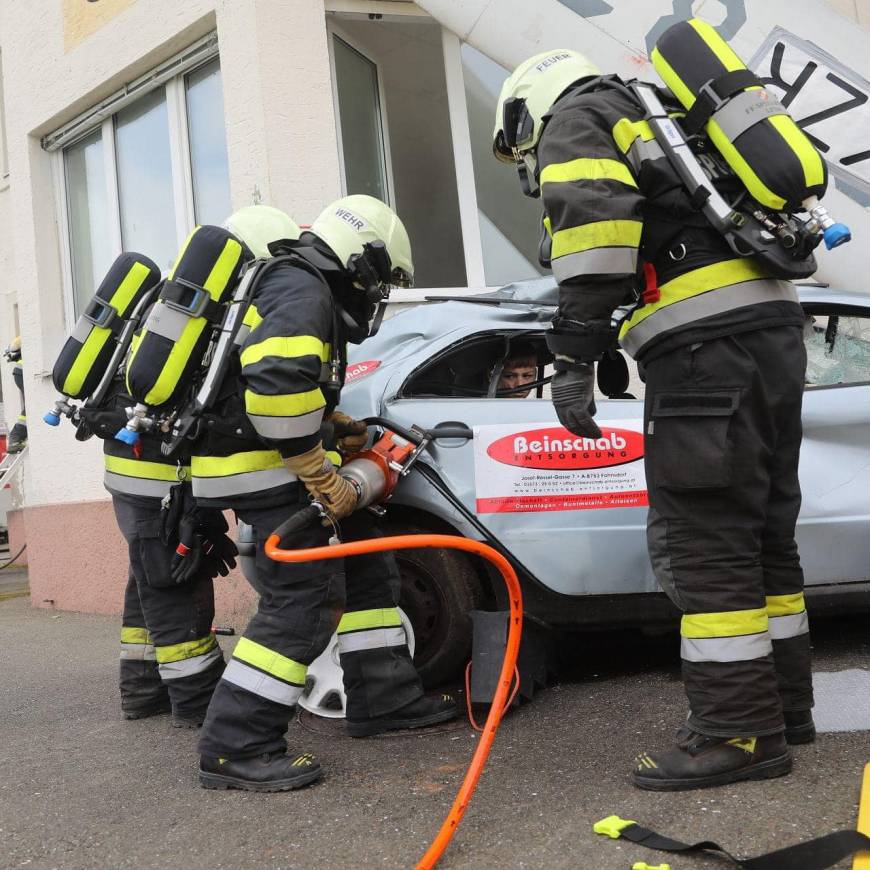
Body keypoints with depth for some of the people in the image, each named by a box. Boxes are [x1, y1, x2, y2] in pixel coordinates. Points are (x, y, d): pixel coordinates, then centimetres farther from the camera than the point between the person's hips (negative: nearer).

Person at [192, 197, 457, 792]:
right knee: (307, 600, -12)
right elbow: (277, 388, -31)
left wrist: (339, 427, 11)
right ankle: (236, 748, -8)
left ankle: (383, 697, 20)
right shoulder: (301, 292, -15)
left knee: (367, 561, 14)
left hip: (279, 462, 11)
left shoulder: (305, 289, 18)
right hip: (263, 468, -11)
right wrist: (326, 483, -23)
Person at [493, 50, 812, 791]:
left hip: (708, 346, -9)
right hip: (772, 327, 9)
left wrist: (575, 355, -19)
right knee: (761, 534, 14)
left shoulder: (574, 120, 5)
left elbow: (595, 217, -16)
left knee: (704, 544, -6)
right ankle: (781, 707, 23)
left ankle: (739, 732, -3)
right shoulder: (651, 121, 32)